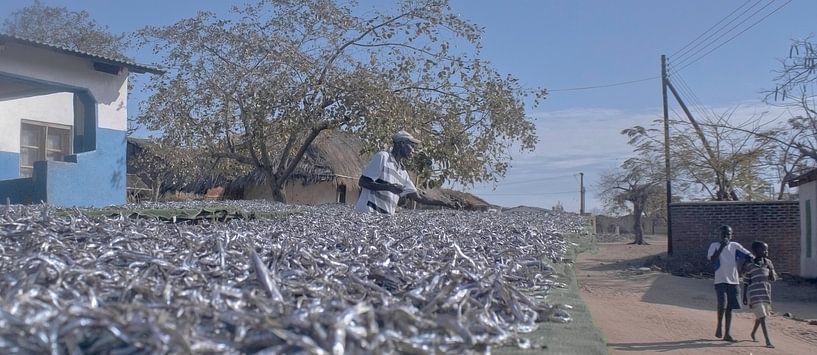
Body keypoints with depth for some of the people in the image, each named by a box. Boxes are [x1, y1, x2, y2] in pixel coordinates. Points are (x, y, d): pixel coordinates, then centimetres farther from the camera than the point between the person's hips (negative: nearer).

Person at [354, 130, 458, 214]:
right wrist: (388, 187, -17)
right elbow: (362, 182, -5)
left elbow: (417, 197, 23)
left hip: (386, 217, 7)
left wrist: (446, 204, 20)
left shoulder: (403, 172, 20)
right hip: (368, 212, -7)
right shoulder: (382, 157, 0)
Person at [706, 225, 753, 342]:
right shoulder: (715, 245, -1)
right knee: (722, 304, -20)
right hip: (720, 281, -3)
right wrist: (722, 246, -23)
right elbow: (712, 259, -16)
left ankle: (727, 334, 14)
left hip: (733, 281, 3)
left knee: (729, 308, 7)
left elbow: (748, 255, 2)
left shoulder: (735, 246, 8)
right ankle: (719, 326, 2)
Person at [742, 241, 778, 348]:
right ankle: (767, 340, -14)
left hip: (766, 293, 5)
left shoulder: (768, 263, 8)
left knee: (761, 316, 17)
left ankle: (753, 333, 40)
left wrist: (771, 269, -11)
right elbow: (746, 281, 1)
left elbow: (773, 278, 10)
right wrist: (744, 297, 1)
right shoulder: (750, 264, -4)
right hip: (755, 294, -5)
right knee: (762, 316, -13)